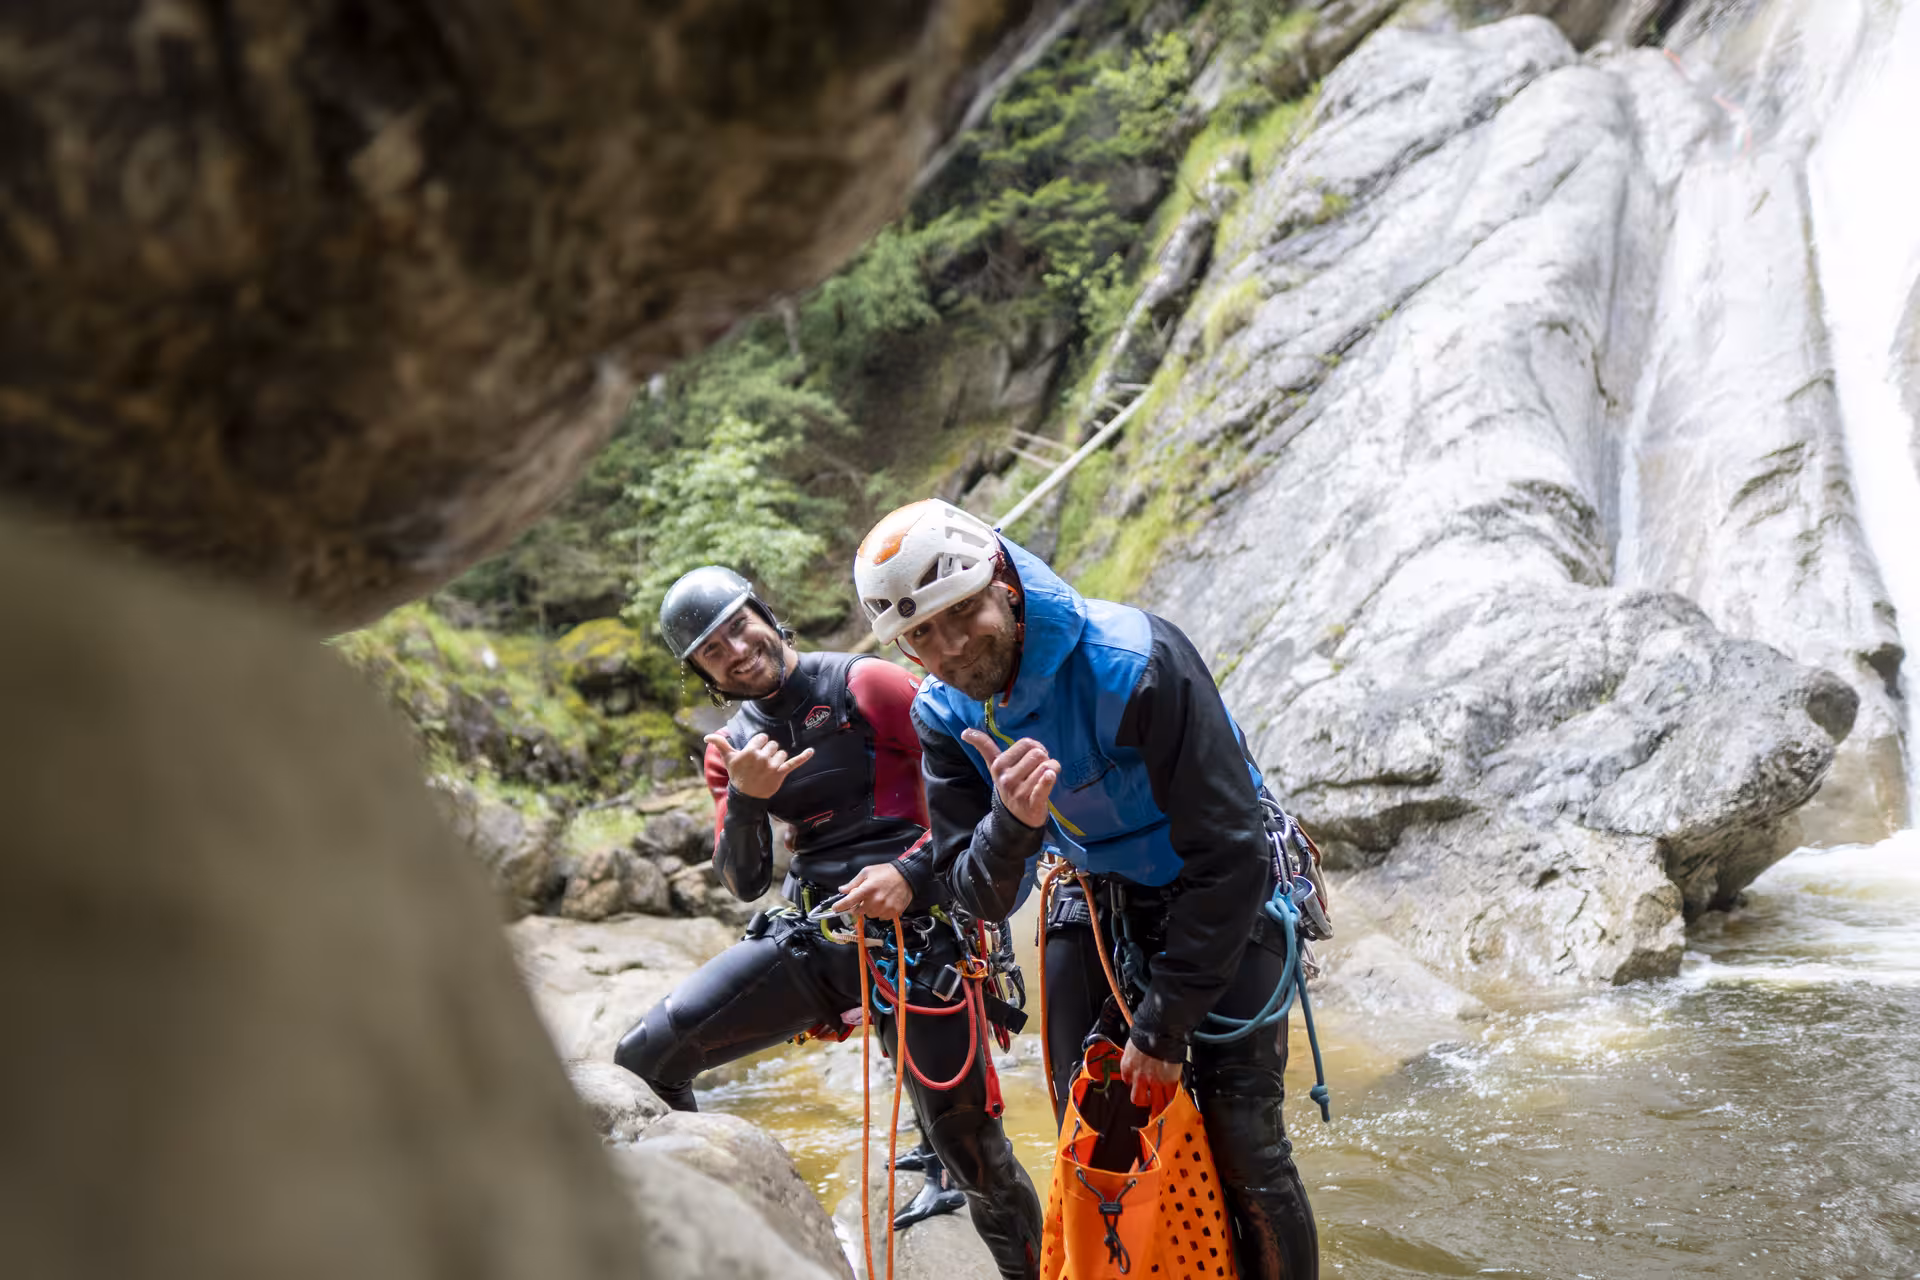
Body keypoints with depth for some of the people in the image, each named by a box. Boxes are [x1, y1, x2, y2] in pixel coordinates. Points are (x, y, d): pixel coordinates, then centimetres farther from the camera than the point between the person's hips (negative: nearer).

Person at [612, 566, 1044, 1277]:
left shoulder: (865, 686, -2)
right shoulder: (731, 748, 13)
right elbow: (745, 883, 7)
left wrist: (911, 871, -17)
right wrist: (744, 798, -12)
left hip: (912, 930, -4)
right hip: (809, 934, 5)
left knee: (973, 1153, -3)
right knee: (644, 1061, -12)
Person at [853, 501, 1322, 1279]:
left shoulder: (1136, 661, -31)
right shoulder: (944, 718, -13)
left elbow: (1229, 855, -27)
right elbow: (980, 897, -14)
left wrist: (1164, 1025, -22)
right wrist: (1010, 822, -38)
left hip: (1224, 898, -5)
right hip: (1100, 907, 5)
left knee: (1242, 1142, -10)